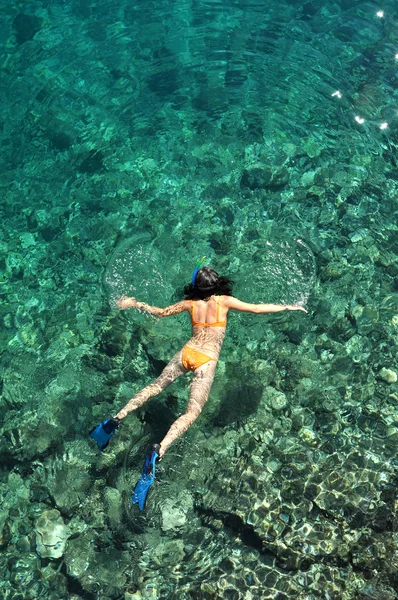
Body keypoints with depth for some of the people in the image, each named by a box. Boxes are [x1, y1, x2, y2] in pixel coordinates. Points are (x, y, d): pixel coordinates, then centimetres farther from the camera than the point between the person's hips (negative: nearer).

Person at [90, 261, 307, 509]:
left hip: (186, 353, 3)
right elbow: (257, 309, 3)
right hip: (206, 361, -3)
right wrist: (287, 306, 17)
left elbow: (161, 312, 19)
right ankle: (159, 450, -28)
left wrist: (135, 304, 33)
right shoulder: (224, 301, 1)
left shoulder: (190, 303, 9)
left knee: (156, 386, 18)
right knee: (192, 413, -7)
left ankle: (117, 419, 7)